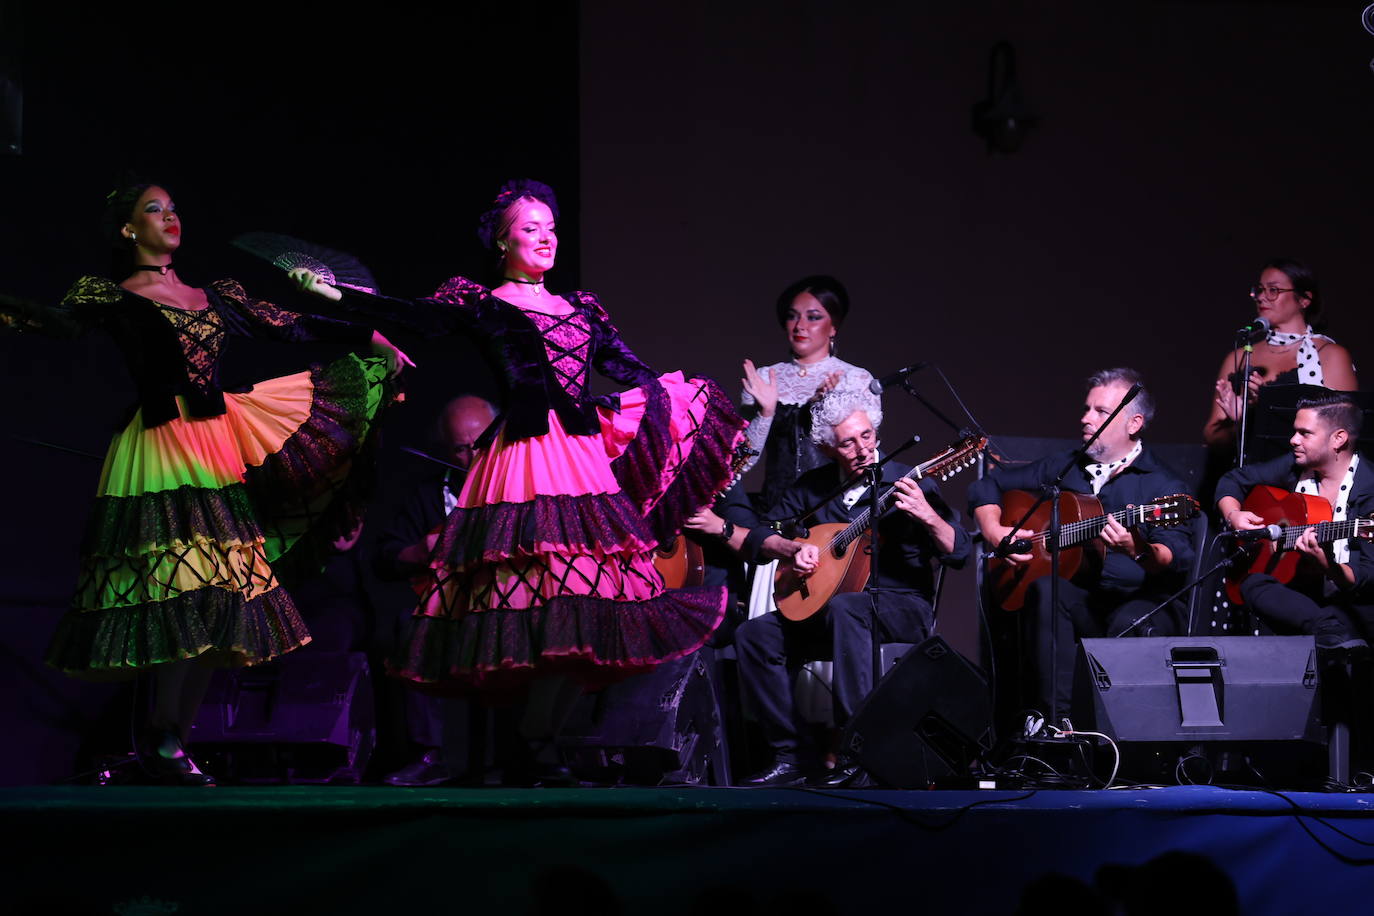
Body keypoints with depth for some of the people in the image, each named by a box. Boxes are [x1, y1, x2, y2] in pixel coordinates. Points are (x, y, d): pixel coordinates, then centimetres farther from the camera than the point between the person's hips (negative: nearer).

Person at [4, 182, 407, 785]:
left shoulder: (215, 295, 19)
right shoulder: (111, 297, 2)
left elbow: (288, 326, 20)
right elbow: (62, 323, -16)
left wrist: (369, 337, 17)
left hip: (222, 449, 6)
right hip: (163, 454, -6)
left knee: (219, 597, 2)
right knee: (193, 591, -16)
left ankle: (171, 739, 5)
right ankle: (162, 740, -8)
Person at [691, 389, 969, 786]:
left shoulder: (905, 483, -4)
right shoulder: (812, 487, 9)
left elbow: (958, 553, -11)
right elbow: (763, 535, 11)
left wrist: (927, 517, -30)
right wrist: (795, 548, -10)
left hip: (903, 609, -5)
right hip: (819, 606, 5)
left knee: (844, 607, -38)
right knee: (754, 634, -16)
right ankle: (790, 757, -13)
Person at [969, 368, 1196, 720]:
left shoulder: (1164, 486, -1)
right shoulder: (1062, 467, 15)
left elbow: (1177, 561, -16)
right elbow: (988, 485, 23)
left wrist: (1138, 550, -38)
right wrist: (994, 531, 3)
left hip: (1141, 602, -4)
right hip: (1079, 599, 4)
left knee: (1132, 625, -38)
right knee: (1045, 590, -30)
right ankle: (1055, 716, -34)